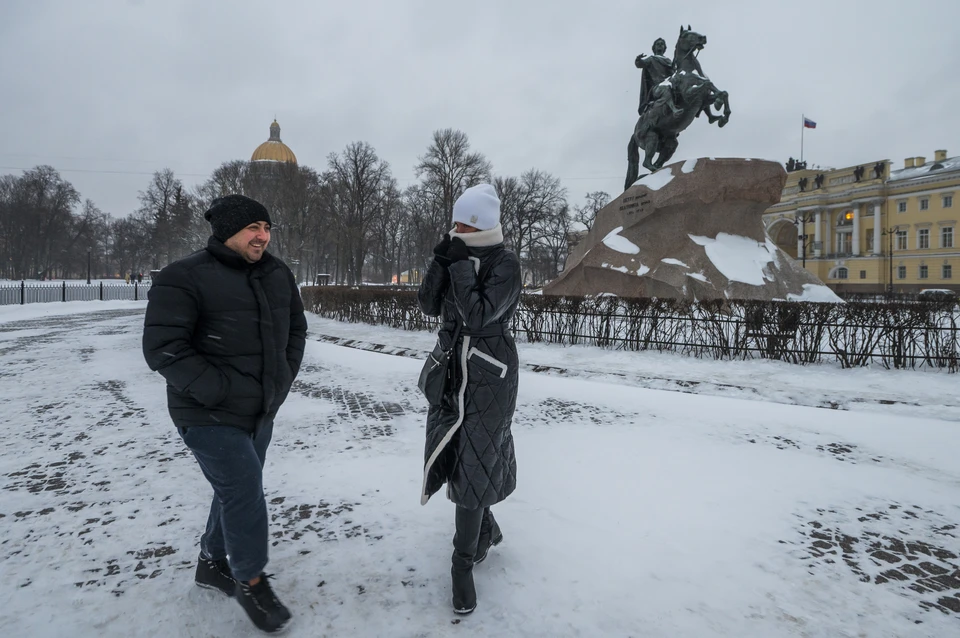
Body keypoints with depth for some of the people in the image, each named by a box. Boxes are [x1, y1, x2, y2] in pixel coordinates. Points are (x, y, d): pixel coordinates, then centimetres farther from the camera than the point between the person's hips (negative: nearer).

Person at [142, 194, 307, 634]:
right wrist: (217, 392, -22)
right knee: (246, 495, -7)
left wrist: (284, 376, 7)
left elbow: (296, 328, 17)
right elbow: (162, 348, -19)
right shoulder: (185, 279, -16)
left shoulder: (278, 275, 5)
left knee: (238, 491, 20)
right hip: (211, 417, -7)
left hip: (261, 412, 7)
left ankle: (213, 563, 43)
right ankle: (251, 582, 17)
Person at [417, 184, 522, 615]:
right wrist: (441, 262, -13)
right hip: (451, 368, 6)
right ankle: (487, 531, 38)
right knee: (456, 455, 14)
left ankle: (464, 564, 12)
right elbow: (430, 305, -1)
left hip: (488, 376, -6)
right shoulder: (456, 257, 6)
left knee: (473, 463, -2)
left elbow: (478, 315, -22)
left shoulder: (505, 264, -13)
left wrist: (460, 265, -19)